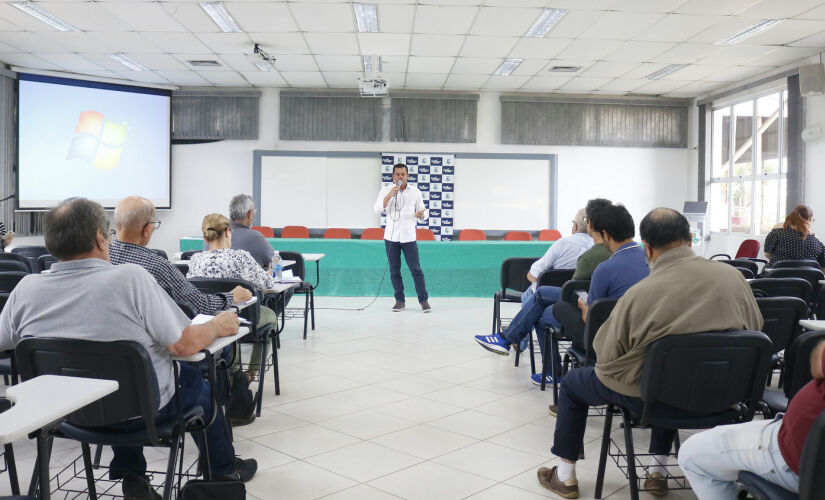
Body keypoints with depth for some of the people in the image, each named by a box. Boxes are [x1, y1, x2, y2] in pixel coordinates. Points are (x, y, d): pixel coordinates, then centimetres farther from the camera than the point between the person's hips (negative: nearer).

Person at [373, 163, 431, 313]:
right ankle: (399, 300, 16)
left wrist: (421, 215, -16)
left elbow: (423, 211, 8)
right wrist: (389, 195, -22)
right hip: (391, 237, 1)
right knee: (394, 270, 6)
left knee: (416, 269, -4)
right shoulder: (385, 190, 1)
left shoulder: (415, 192, 3)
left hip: (408, 237, -1)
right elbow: (377, 209, -11)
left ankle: (424, 300, 2)